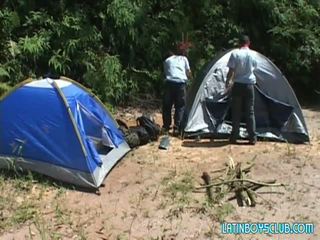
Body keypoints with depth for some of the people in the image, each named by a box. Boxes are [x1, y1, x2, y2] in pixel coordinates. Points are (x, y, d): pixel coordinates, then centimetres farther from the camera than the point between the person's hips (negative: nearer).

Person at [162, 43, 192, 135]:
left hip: (169, 83, 1)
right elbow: (188, 73, 22)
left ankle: (166, 128, 14)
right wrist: (187, 77, 42)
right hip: (180, 83, -1)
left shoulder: (167, 60, 22)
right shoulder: (184, 59, 19)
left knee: (167, 106, 12)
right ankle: (176, 128, 1)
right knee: (180, 106, 8)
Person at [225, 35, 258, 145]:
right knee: (250, 112, 7)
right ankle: (252, 138, 6)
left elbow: (231, 71, -9)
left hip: (238, 85, -2)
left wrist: (227, 82, 2)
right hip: (249, 85, 2)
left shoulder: (235, 54, -8)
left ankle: (234, 137, 9)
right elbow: (253, 69, 13)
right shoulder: (253, 54, 2)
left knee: (236, 112, 6)